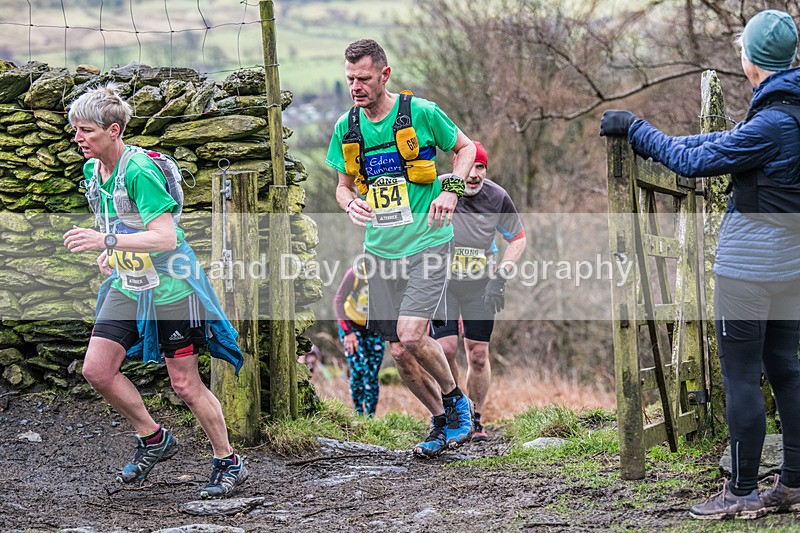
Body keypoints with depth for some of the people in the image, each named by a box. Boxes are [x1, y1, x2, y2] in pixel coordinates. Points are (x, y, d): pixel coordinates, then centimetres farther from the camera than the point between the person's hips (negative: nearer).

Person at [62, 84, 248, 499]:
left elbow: (166, 237, -28)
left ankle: (228, 463, 16)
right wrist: (110, 253, 7)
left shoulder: (139, 171, -22)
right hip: (126, 287, 8)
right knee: (96, 369, -3)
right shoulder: (91, 170, 5)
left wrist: (106, 240, -33)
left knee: (184, 382, -1)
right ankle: (153, 438, 16)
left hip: (170, 288, -8)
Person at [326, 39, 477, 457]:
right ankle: (443, 422, 24)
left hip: (427, 240, -5)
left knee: (411, 336, -19)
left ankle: (456, 401, 8)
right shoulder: (346, 127, 5)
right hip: (381, 247, 5)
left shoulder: (421, 112, -7)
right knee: (399, 352, 4)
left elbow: (465, 147, 7)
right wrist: (350, 204, -6)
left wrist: (451, 190, -9)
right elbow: (344, 183, 17)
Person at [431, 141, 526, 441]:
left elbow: (518, 239, 4)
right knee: (445, 349, -13)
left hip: (480, 284, 1)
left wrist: (500, 278, -7)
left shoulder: (497, 198, -10)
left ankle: (476, 420, 16)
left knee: (478, 354, -1)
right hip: (441, 280, -1)